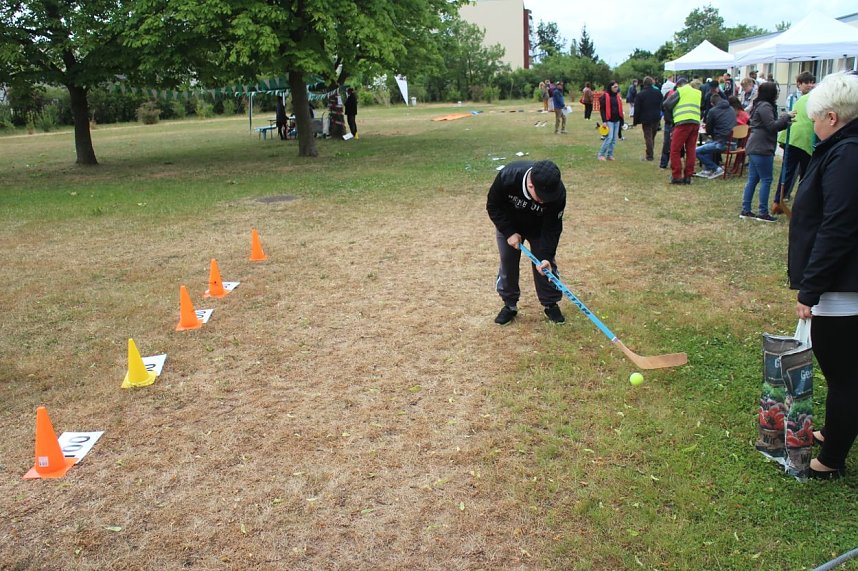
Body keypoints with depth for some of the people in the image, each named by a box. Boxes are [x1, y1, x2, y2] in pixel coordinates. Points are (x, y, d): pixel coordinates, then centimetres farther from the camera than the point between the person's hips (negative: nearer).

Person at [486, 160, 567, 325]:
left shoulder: (557, 192, -37)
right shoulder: (507, 177, -39)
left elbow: (552, 228, -26)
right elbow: (493, 206, -21)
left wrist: (546, 256, -35)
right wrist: (509, 232, -24)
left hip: (539, 227, 0)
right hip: (508, 225, 0)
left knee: (546, 263, 0)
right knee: (507, 263, 1)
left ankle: (551, 304, 17)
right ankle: (509, 305, 17)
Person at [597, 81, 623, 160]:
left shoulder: (618, 96, 13)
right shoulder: (605, 96, -7)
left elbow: (619, 108, 18)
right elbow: (602, 109, -10)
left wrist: (621, 119, 12)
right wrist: (604, 121, -16)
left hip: (616, 120, 7)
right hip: (609, 121, -7)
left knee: (614, 139, 6)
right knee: (609, 138, -14)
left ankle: (610, 155, 14)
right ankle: (601, 154, -4)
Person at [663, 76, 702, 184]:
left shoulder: (680, 91, 3)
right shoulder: (698, 93, 20)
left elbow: (666, 104, 1)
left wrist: (673, 109, 19)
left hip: (683, 122, -6)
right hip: (696, 122, 6)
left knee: (675, 150, 0)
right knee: (691, 150, 8)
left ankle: (676, 176, -4)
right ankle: (688, 176, 9)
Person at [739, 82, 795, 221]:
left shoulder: (761, 105, 19)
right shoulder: (765, 107, -13)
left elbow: (773, 126, 20)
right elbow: (772, 126, -17)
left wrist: (787, 122, 9)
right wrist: (786, 116, -9)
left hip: (755, 148, 10)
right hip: (762, 148, -10)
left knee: (753, 179, 10)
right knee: (766, 180, -4)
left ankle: (745, 210, 12)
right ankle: (763, 213, -1)